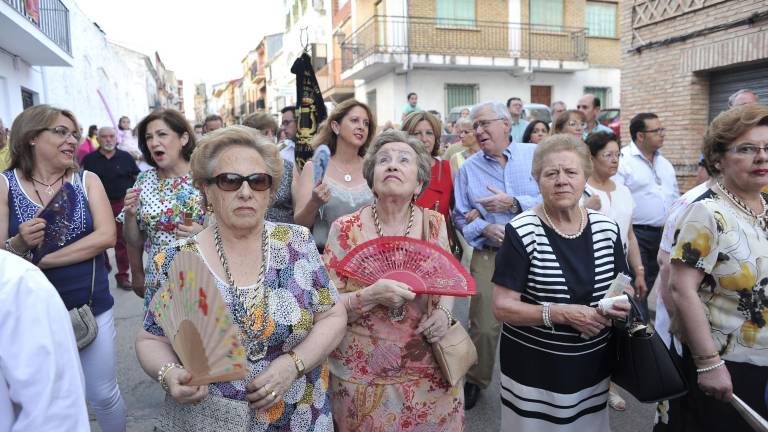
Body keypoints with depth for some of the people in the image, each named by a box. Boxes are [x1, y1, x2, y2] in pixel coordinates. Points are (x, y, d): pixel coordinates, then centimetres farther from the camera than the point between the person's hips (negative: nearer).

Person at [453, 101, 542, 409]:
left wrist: (513, 203, -13)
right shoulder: (469, 167, 5)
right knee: (483, 326, 1)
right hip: (490, 256, 0)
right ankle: (475, 381, 25)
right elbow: (460, 217, 5)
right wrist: (485, 228, -13)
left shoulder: (535, 155, 0)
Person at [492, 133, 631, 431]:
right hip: (534, 370, -4)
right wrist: (562, 313, -24)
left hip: (593, 367, 5)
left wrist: (622, 304, -8)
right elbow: (502, 307, -16)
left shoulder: (606, 228, -1)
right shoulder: (521, 232, -15)